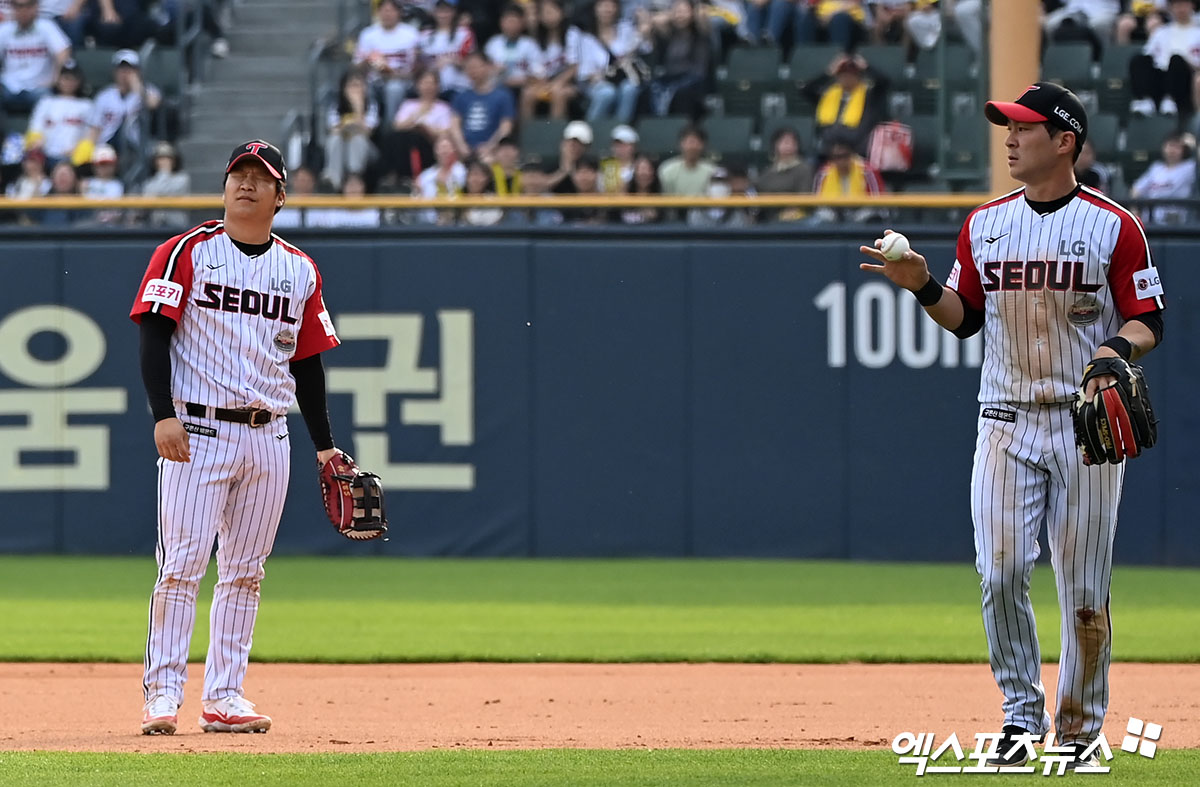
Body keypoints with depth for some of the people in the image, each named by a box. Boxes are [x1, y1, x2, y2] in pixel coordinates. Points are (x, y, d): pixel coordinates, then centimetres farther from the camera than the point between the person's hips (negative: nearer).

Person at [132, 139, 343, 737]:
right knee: (183, 563, -10)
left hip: (268, 436, 4)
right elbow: (154, 335, -6)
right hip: (198, 429, -4)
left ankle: (224, 698, 9)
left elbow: (308, 361, 17)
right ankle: (163, 693, -7)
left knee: (245, 571, 5)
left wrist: (324, 444, 13)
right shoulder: (186, 253, -1)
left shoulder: (300, 271, 12)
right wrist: (163, 414, -17)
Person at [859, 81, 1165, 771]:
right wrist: (924, 286, -2)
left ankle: (1080, 727, 12)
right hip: (1007, 422, 3)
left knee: (1085, 586, 0)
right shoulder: (985, 225, 10)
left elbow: (1148, 322, -2)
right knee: (1002, 574, -7)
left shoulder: (1113, 226, -3)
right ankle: (1021, 716, 6)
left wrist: (1118, 348, -22)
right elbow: (965, 318, 16)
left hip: (1087, 424, -3)